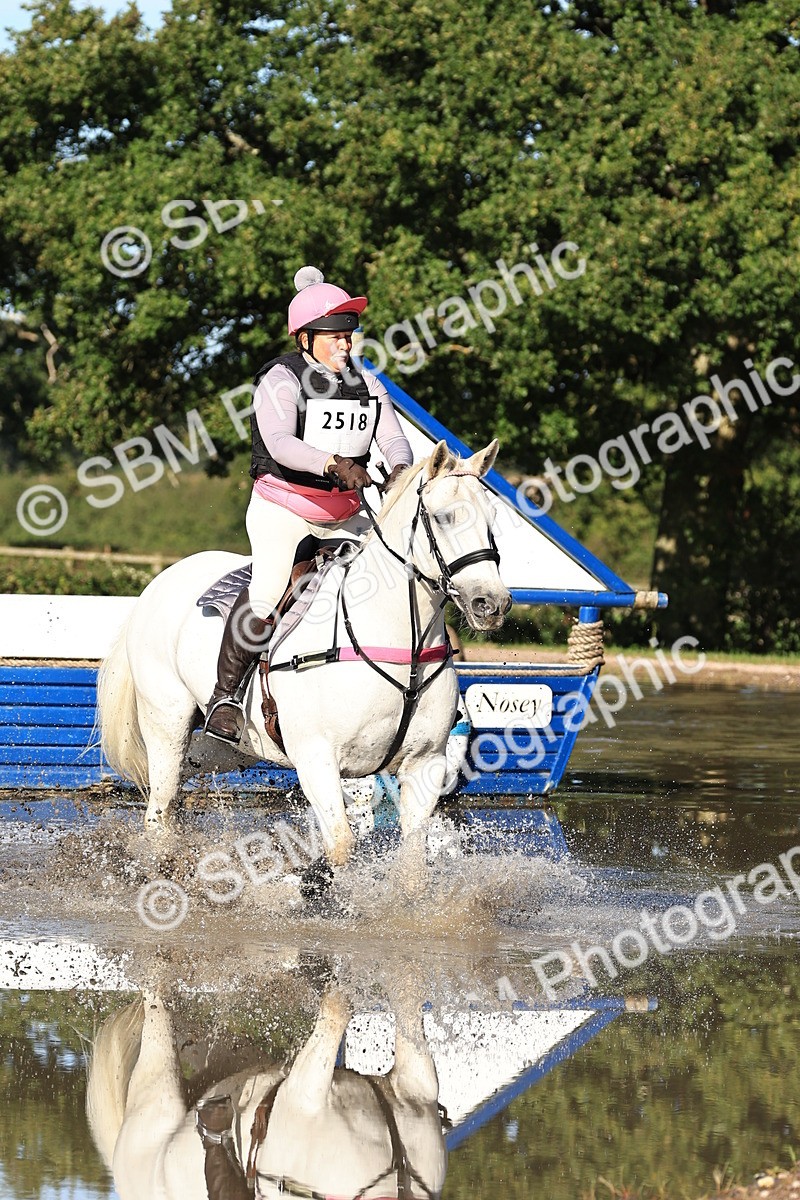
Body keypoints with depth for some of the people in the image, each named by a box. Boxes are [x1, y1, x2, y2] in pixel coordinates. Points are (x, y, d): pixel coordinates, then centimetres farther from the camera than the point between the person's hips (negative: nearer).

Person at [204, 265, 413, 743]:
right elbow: (280, 443, -27)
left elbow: (394, 439, -3)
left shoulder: (367, 384, 6)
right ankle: (225, 696, -12)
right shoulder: (281, 379, -12)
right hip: (283, 507, -6)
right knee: (267, 595, -24)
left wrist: (400, 470, -27)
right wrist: (333, 463, -43)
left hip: (343, 513, 6)